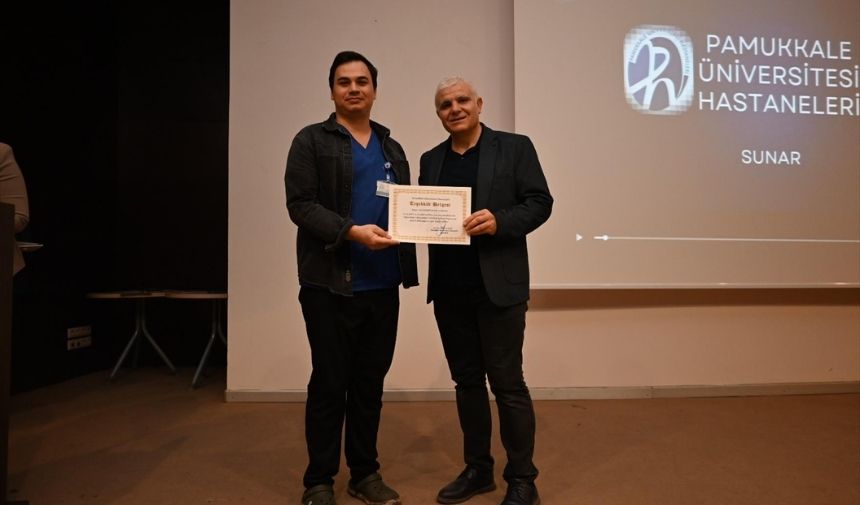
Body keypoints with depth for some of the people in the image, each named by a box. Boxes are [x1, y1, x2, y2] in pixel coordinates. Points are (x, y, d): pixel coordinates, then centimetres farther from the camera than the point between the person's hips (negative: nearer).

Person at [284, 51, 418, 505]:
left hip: (382, 286, 5)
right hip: (330, 284, -5)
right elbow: (300, 204, -9)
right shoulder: (312, 140, 1)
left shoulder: (391, 149, 18)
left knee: (371, 382, 12)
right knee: (329, 383, 3)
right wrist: (352, 232, -22)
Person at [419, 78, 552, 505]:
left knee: (507, 383, 1)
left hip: (497, 286, -5)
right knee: (467, 380, 13)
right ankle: (477, 469, 28)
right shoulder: (431, 160, 14)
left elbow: (540, 202, -4)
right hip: (449, 290, 5)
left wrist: (499, 222, -20)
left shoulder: (514, 147, 1)